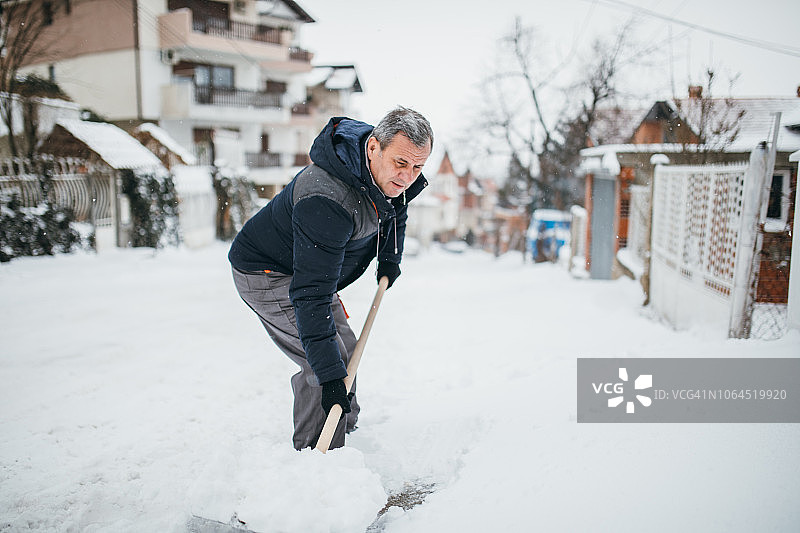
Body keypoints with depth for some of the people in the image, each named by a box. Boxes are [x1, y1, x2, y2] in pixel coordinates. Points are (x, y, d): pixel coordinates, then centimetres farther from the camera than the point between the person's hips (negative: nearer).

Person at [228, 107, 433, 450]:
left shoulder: (392, 176, -12)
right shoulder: (326, 202, -40)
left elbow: (396, 209, 16)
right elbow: (311, 295, -41)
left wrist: (390, 258, 11)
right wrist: (329, 374, -42)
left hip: (312, 268, 9)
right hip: (267, 274, -9)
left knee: (345, 351, 16)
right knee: (327, 362, -17)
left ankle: (345, 429, 35)